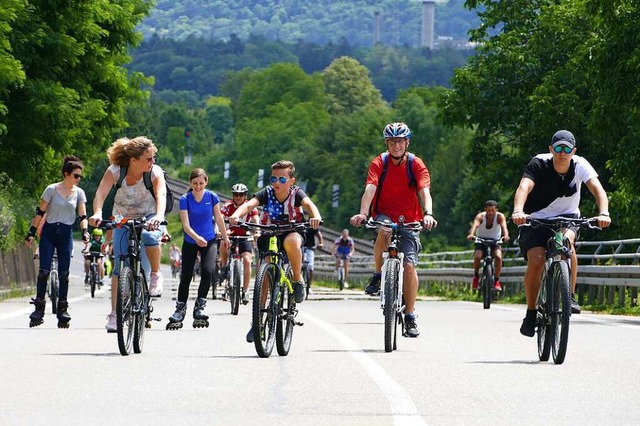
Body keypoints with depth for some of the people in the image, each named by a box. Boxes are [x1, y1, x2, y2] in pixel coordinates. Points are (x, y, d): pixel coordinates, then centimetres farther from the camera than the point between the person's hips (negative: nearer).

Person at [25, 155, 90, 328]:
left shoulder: (79, 193, 1)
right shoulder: (52, 189, -8)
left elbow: (82, 216, 0)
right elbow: (40, 213, -4)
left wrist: (85, 231, -18)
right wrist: (31, 232, -7)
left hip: (66, 234, 2)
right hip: (49, 232, -2)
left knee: (64, 273, 0)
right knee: (44, 271, -7)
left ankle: (62, 309, 6)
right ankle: (39, 308, -2)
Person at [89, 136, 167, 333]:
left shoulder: (155, 172, -21)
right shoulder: (115, 171, -19)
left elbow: (161, 195, -38)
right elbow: (100, 193, -32)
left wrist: (159, 216, -58)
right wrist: (97, 213, -53)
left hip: (148, 219, -1)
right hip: (123, 220, 1)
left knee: (149, 236, -37)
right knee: (120, 266, -11)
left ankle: (156, 275, -12)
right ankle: (114, 314, -7)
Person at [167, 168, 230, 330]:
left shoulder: (212, 197, -9)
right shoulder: (185, 200, -13)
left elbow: (218, 218, 5)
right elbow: (186, 225, -20)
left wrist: (225, 237, 14)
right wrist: (196, 237, -37)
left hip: (209, 241, 0)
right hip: (190, 242, 0)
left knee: (207, 271, -20)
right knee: (186, 276, 2)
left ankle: (200, 307, -10)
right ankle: (180, 310, 15)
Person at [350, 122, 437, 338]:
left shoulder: (416, 164, -8)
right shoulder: (379, 163, -8)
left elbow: (425, 191, -22)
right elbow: (370, 189, -23)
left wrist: (428, 214, -42)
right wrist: (362, 213, -41)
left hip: (409, 220, 0)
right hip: (384, 215, 0)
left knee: (409, 265, -12)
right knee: (384, 230, -37)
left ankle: (410, 316, -2)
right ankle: (378, 276, -16)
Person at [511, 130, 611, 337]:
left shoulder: (580, 165, -16)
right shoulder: (539, 164, -21)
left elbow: (598, 189, -27)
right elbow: (524, 187, -37)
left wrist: (603, 213, -46)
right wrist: (518, 211, -57)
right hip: (536, 219, -1)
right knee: (536, 260, -21)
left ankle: (570, 296, -20)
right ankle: (531, 313, -2)